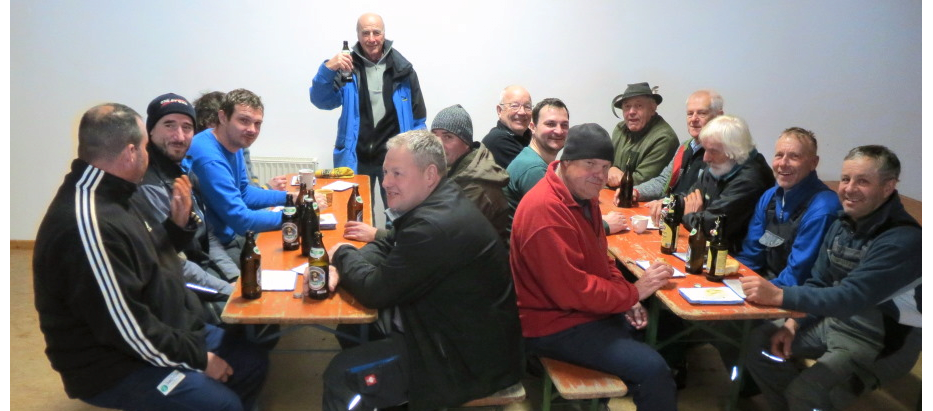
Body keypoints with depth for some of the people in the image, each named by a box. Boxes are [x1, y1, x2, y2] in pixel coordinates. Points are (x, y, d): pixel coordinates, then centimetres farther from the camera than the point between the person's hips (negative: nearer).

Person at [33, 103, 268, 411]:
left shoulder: (108, 195, 4)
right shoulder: (88, 224, -30)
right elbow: (128, 330, -27)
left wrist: (178, 223, 1)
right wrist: (198, 357, -16)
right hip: (115, 364, -10)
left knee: (253, 362, 10)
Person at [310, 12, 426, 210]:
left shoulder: (402, 70, 0)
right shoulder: (347, 67, 1)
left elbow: (417, 120, 3)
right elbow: (322, 101, -8)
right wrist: (328, 69, -25)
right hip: (356, 157, 1)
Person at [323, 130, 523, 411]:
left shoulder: (435, 225, -28)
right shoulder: (437, 202, 4)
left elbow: (376, 291, -22)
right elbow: (387, 248, 11)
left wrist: (343, 255, -4)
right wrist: (341, 268, -7)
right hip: (456, 331, 10)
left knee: (342, 376, -10)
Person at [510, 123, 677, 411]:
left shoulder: (582, 195, 5)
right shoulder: (545, 211, -28)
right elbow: (572, 291, -28)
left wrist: (625, 296, -1)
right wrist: (633, 293, -17)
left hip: (589, 308, 10)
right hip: (557, 325, -10)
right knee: (652, 369, -20)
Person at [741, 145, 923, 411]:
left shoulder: (903, 239, -24)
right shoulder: (842, 225, 0)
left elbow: (851, 298, -33)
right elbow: (818, 282, 8)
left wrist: (779, 296, -40)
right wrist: (794, 323, -6)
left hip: (877, 342, -8)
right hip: (832, 319, 8)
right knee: (760, 342, 5)